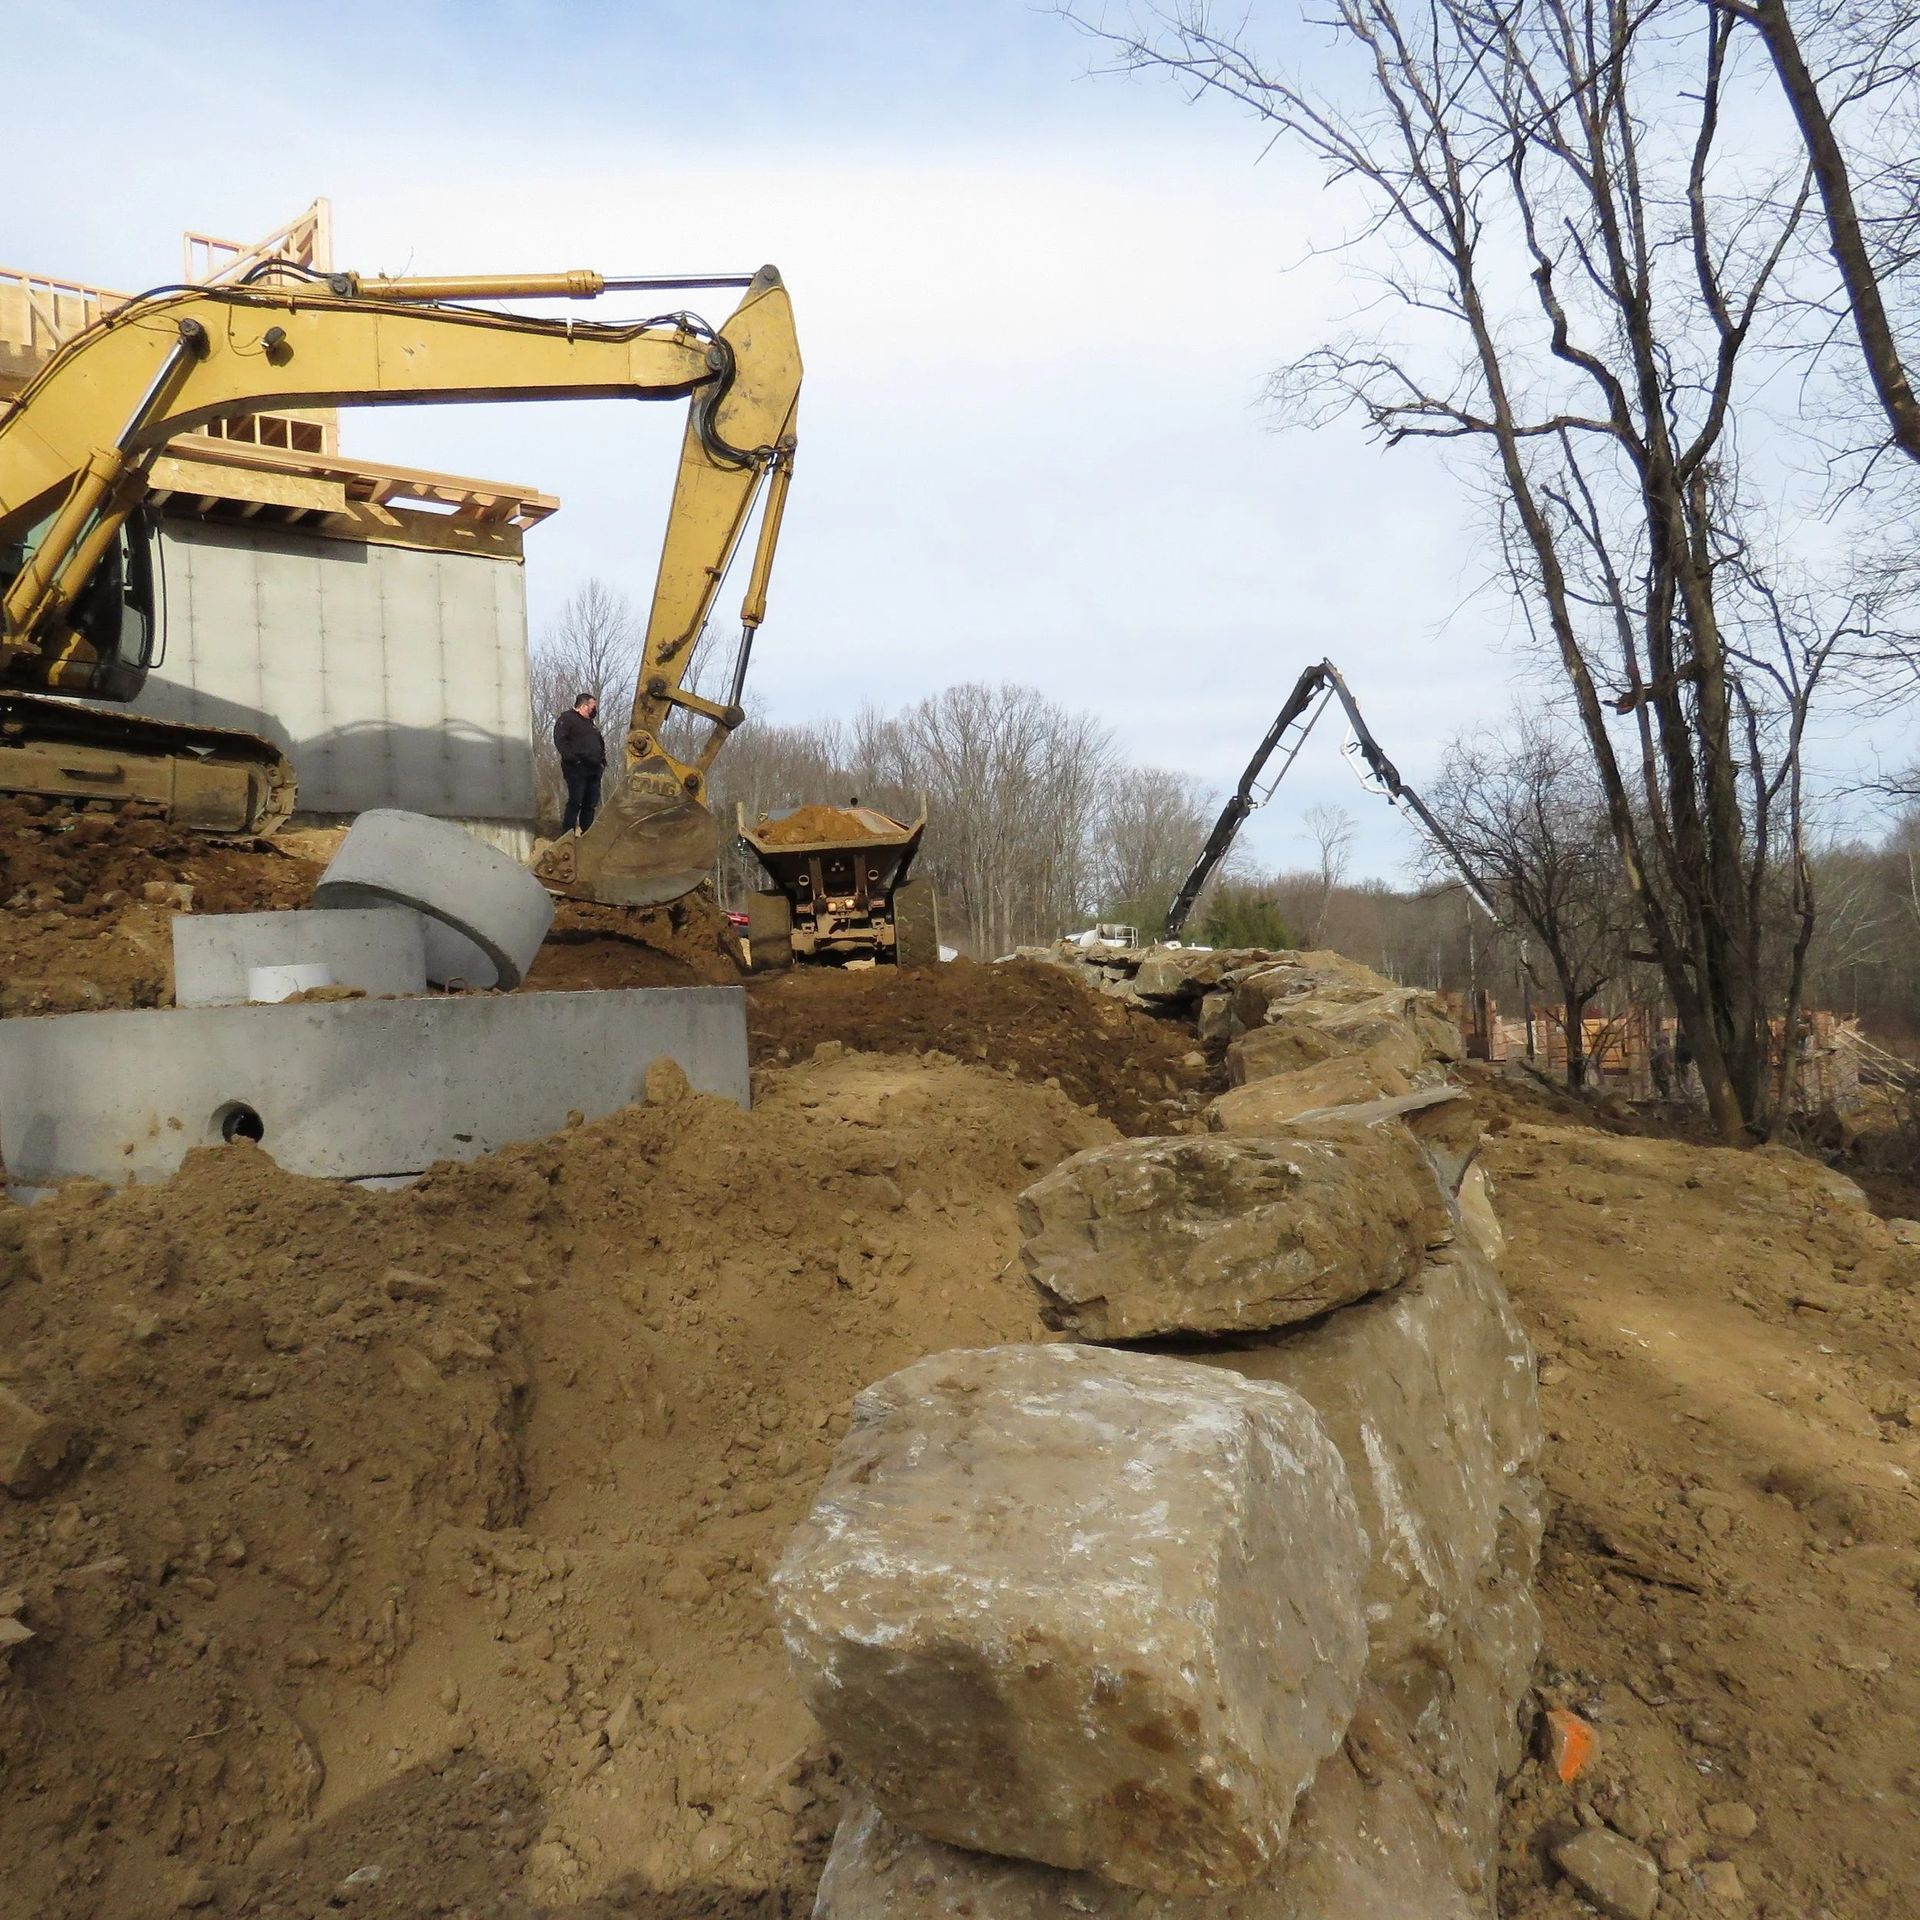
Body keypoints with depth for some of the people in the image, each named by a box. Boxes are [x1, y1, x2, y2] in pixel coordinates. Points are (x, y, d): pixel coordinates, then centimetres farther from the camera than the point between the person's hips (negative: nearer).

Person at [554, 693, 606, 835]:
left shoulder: (590, 724, 26)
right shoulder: (567, 718, -1)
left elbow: (601, 744, 33)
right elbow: (560, 740, -13)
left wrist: (602, 760, 17)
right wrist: (572, 758, -20)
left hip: (594, 770, 8)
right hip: (577, 769, -8)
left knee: (591, 805, 6)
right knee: (575, 802, -13)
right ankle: (568, 835, -12)